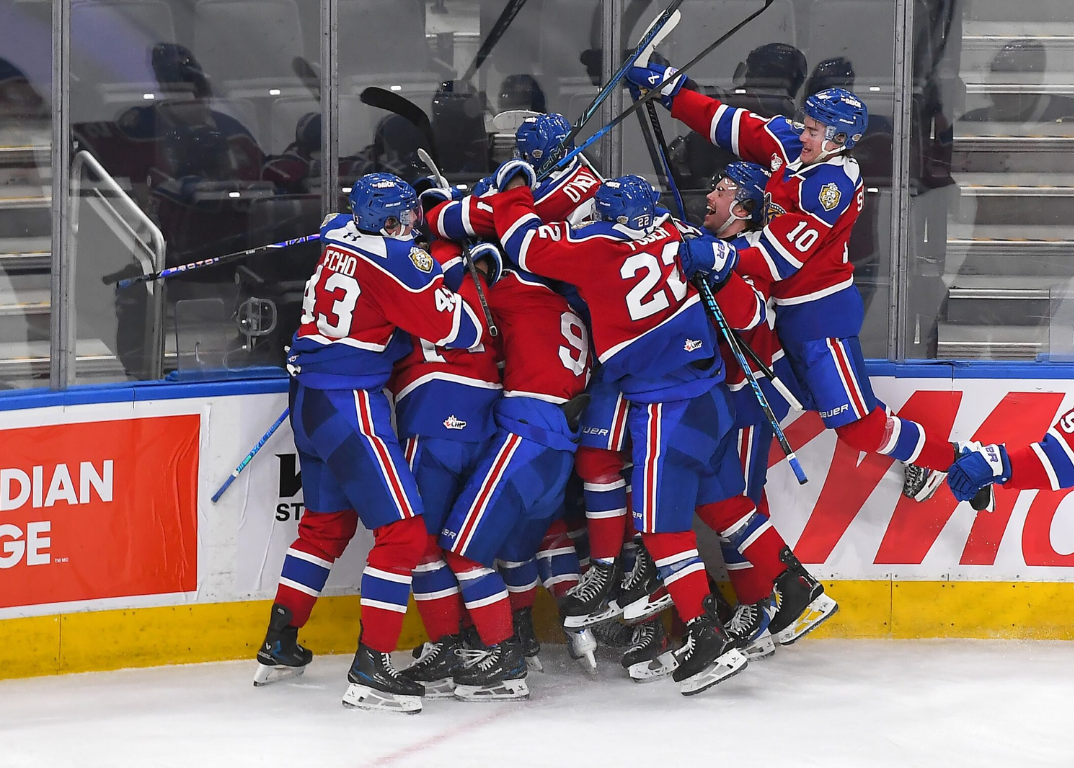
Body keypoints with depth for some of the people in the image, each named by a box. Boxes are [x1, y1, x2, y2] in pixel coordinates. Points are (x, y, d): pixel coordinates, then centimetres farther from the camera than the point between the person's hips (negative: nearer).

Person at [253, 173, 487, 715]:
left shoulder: (339, 237, 8)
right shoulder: (393, 259, -15)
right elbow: (458, 329, -15)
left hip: (310, 399, 10)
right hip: (349, 405, -10)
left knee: (327, 523, 25)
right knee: (402, 530, -8)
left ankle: (278, 647, 32)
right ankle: (370, 669, -13)